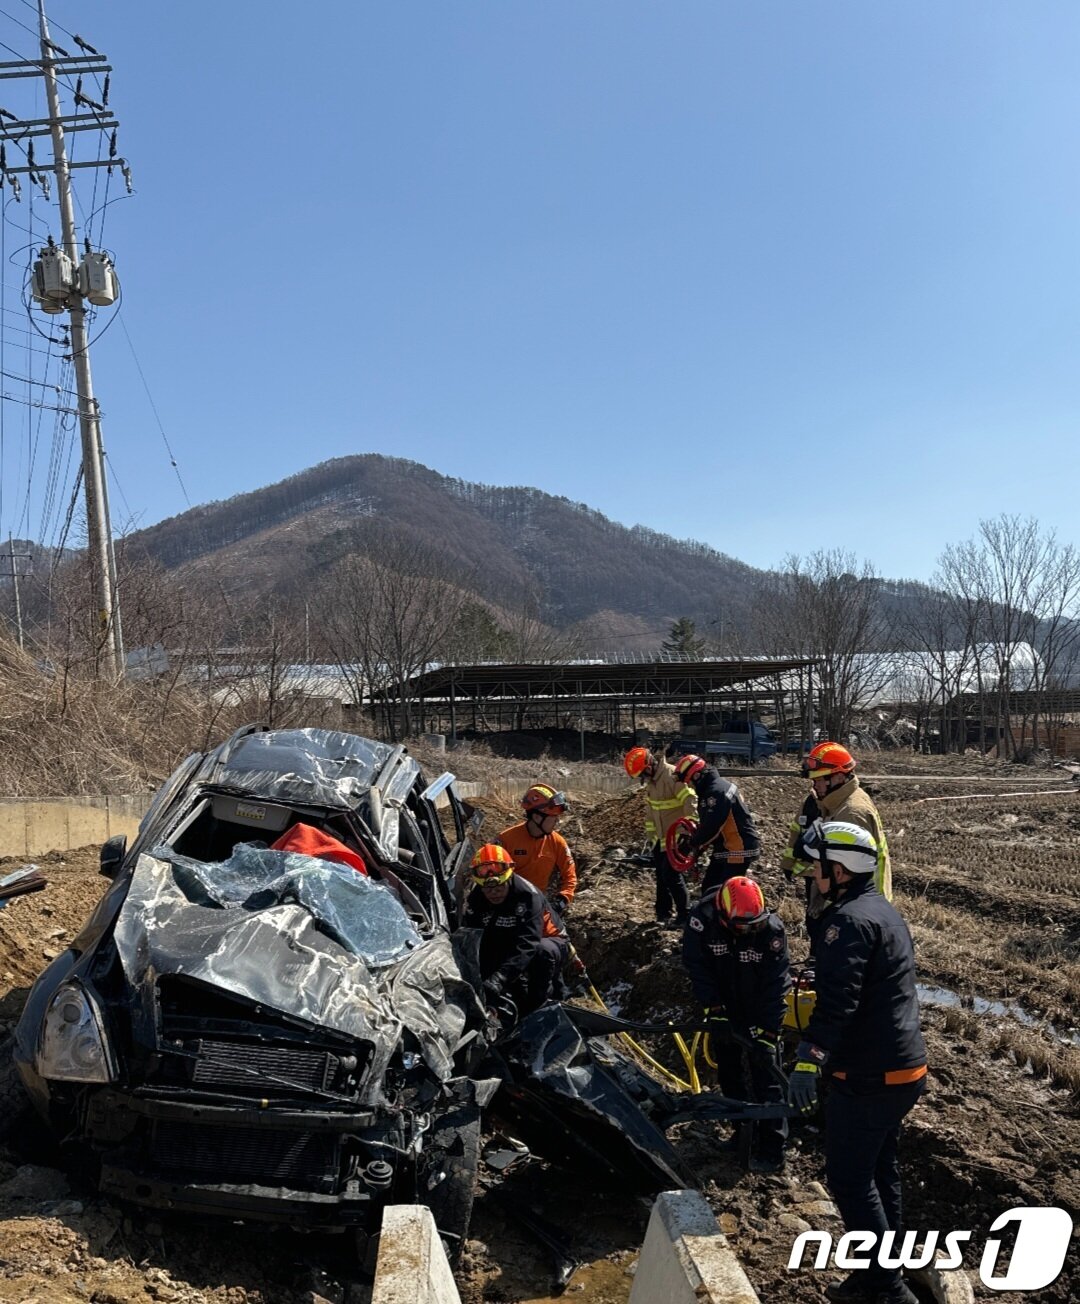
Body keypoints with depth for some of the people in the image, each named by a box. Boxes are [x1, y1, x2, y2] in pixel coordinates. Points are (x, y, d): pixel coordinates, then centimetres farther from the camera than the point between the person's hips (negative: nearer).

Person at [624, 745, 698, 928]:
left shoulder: (672, 776, -23)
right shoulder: (651, 780, 8)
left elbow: (690, 801, -29)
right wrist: (650, 833, 16)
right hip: (661, 837, 9)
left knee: (672, 875, -7)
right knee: (661, 874, 15)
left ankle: (685, 914, 5)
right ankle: (663, 912, 28)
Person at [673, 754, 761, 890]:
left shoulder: (717, 791, -22)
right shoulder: (711, 789, 12)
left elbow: (711, 827, -26)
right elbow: (706, 824, 19)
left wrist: (690, 844, -11)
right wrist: (696, 845, 10)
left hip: (738, 850, -11)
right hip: (725, 849, 11)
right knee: (709, 888, 15)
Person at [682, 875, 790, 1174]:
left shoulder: (772, 929, -26)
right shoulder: (702, 917, -24)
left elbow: (776, 986, -21)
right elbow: (696, 965, -15)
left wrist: (767, 1032, -23)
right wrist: (714, 1010, -18)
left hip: (760, 1015, -3)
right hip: (725, 1012, 3)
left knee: (766, 1080, -2)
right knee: (729, 1074, 14)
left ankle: (772, 1149, 7)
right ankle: (745, 1130, 32)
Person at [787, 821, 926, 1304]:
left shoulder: (850, 920, -21)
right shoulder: (883, 910, 11)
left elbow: (837, 1001, -31)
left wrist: (809, 1059, -33)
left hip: (869, 1076, -10)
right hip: (903, 1068, 10)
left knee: (849, 1179, 2)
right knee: (881, 1172, 19)